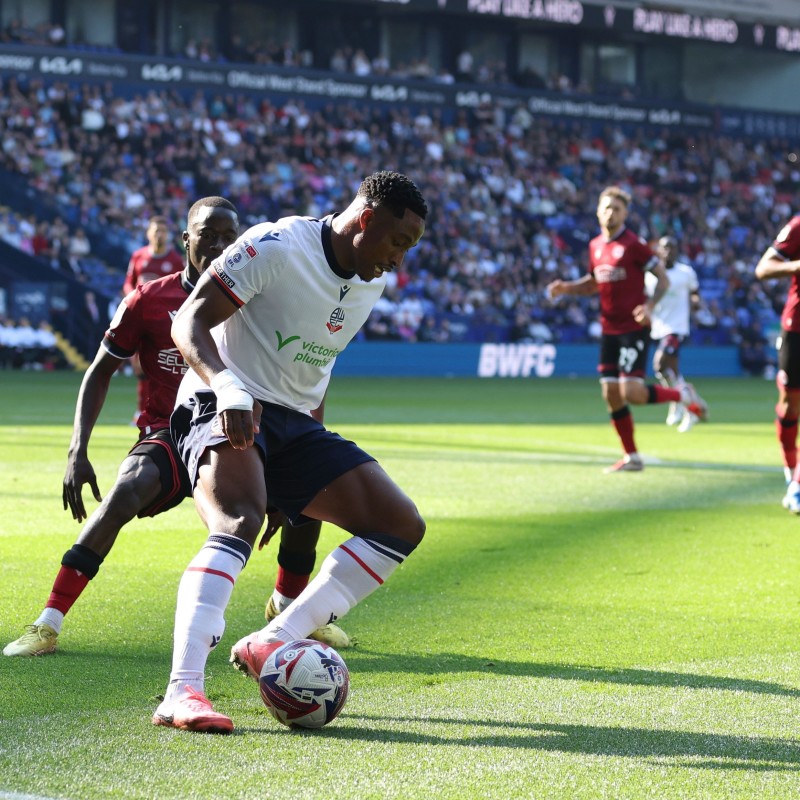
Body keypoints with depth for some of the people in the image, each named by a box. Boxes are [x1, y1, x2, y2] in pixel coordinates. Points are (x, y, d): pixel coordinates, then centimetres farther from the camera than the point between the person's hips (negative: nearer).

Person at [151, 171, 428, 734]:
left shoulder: (373, 282, 10)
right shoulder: (277, 246, -14)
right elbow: (190, 323, -19)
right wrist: (226, 386, -38)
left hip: (294, 422, 8)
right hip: (225, 411, -8)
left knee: (401, 527, -3)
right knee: (240, 523, -36)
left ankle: (270, 644, -7)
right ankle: (182, 692, -41)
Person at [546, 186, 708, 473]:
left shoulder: (633, 244, -10)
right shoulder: (595, 246, 9)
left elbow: (663, 278, -8)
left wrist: (650, 305, -24)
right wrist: (565, 287, 7)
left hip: (633, 328, -6)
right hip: (609, 329, 6)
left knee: (631, 393, -16)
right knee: (611, 394, 3)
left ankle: (683, 395, 10)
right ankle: (631, 457, 14)